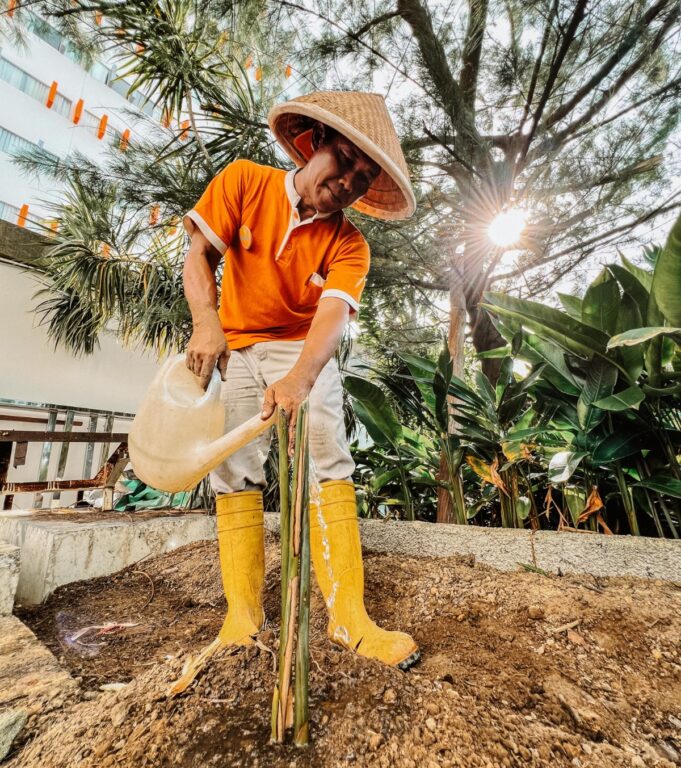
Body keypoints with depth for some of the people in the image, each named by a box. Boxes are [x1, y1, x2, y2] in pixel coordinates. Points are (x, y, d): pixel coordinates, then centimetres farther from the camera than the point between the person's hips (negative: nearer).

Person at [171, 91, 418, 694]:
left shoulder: (348, 245, -7)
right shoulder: (244, 181, -1)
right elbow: (199, 255, -6)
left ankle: (348, 616, -3)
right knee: (235, 474, -4)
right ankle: (242, 617, 9)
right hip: (234, 349, 1)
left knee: (329, 464, -13)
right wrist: (207, 322, -24)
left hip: (305, 353, 0)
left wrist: (298, 378, -42)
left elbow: (332, 316, -23)